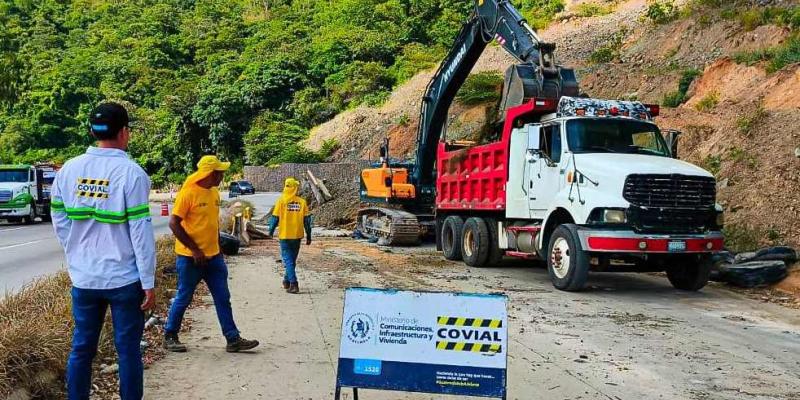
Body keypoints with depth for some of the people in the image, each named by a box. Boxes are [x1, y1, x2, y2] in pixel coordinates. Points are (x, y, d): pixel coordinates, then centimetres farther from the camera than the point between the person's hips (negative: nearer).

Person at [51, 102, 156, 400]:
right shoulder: (130, 172, -13)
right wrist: (148, 282, -8)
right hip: (124, 279, -4)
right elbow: (141, 231, -14)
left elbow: (59, 220, 6)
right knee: (128, 350, 7)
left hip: (82, 278, 4)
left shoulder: (69, 169, 1)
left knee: (81, 348, 15)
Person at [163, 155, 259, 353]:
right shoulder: (188, 193, -15)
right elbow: (174, 223, -16)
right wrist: (194, 250, -18)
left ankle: (233, 339, 9)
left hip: (214, 256, 7)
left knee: (223, 299, 5)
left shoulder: (214, 192, 8)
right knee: (183, 298, 6)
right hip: (190, 257, -7)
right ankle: (169, 337, 24)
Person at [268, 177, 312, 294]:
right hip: (297, 235, 3)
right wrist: (308, 236, 8)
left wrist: (271, 231, 11)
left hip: (285, 235, -3)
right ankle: (287, 280, 31)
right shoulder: (302, 202, -1)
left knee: (288, 259, -1)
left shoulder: (281, 201, -7)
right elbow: (307, 220, 1)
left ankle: (293, 284, -12)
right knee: (293, 259, 18)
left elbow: (275, 218, -5)